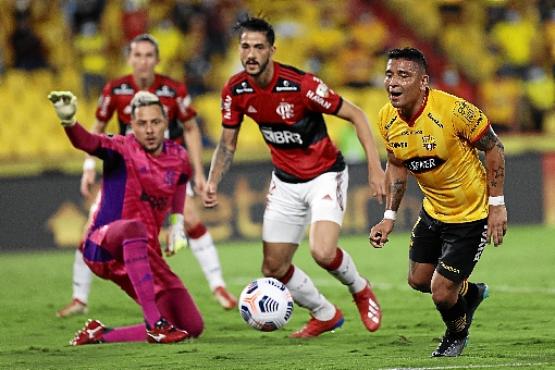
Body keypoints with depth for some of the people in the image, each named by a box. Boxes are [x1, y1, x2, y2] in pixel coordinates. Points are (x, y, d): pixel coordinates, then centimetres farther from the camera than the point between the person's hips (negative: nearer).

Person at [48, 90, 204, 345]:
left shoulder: (178, 158, 6)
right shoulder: (123, 149, -12)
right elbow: (86, 142, -32)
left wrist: (178, 221, 11)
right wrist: (68, 121, -54)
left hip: (144, 253, 6)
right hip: (102, 246, -6)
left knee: (192, 327, 2)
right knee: (134, 228, -44)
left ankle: (100, 335, 11)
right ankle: (155, 324, -45)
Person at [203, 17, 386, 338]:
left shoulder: (301, 84, -25)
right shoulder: (235, 91, -10)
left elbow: (356, 115, -17)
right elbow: (227, 145, 5)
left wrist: (375, 167, -23)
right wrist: (213, 182, -12)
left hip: (325, 175, -5)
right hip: (286, 181, 5)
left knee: (323, 253, -26)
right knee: (273, 269, 3)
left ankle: (360, 289, 9)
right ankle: (326, 315, 30)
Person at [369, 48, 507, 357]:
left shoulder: (454, 110, -29)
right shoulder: (388, 119, -10)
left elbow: (494, 148, -16)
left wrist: (497, 204, -17)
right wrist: (390, 216, 4)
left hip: (472, 214, -7)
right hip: (433, 210, 7)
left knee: (441, 293, -6)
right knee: (419, 281, 17)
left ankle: (457, 335, 29)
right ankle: (470, 292, 48)